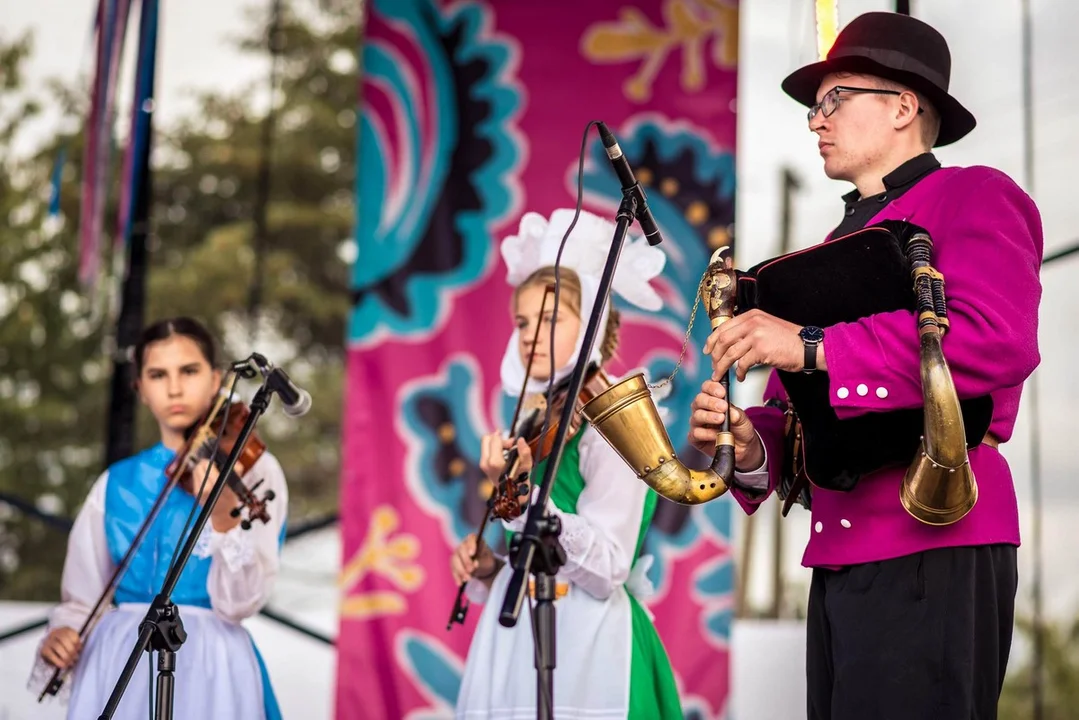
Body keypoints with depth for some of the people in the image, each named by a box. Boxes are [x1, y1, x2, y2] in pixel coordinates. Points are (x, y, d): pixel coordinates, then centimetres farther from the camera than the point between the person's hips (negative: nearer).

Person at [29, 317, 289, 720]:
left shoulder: (252, 468, -1)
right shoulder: (116, 483, 9)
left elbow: (239, 603, -11)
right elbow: (83, 599, 12)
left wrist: (224, 516, -25)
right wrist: (61, 635, -9)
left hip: (207, 665, -3)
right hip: (117, 667, 3)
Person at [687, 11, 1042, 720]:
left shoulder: (974, 196, 0)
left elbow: (1002, 342, -19)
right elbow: (798, 413, 21)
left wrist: (811, 347, -17)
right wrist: (752, 448, -4)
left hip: (933, 549, -7)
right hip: (839, 557, 8)